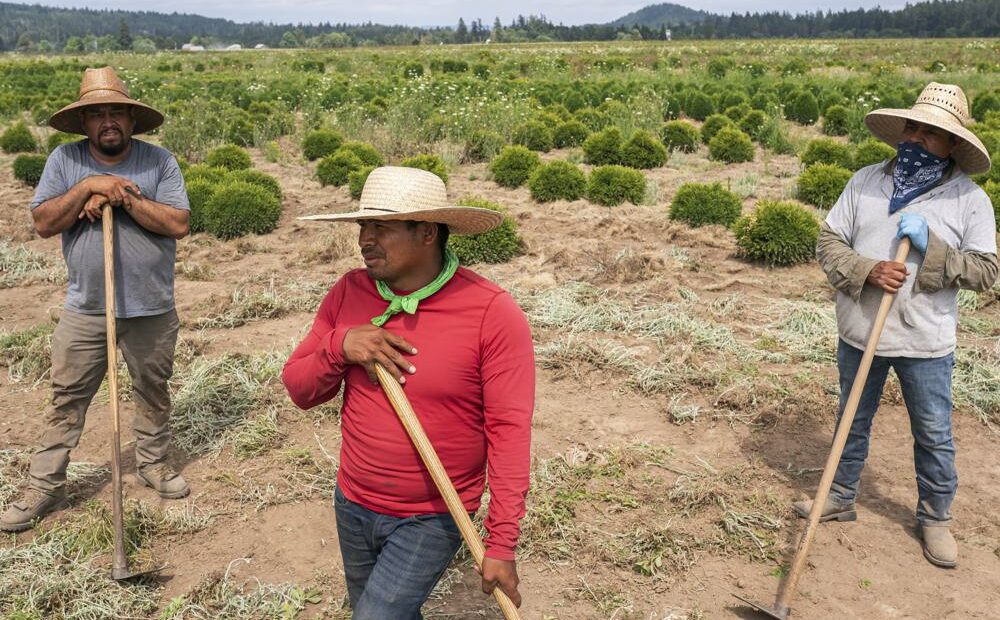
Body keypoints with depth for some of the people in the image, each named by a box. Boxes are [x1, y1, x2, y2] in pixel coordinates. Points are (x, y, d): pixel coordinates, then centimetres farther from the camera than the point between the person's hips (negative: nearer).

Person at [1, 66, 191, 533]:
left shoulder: (158, 161, -5)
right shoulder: (65, 160, -1)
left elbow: (178, 224, -14)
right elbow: (44, 222, -8)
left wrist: (123, 196, -20)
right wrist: (89, 187, -19)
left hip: (152, 309, 0)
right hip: (86, 309, 1)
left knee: (153, 391, 16)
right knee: (67, 399, 8)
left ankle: (153, 463, 36)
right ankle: (44, 486, 19)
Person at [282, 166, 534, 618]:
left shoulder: (493, 313, -18)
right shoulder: (348, 293, -4)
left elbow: (509, 430, -18)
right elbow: (299, 390, 2)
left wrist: (502, 543, -19)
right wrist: (339, 346, -19)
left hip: (432, 520, -5)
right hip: (352, 507, 5)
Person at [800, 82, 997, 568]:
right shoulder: (865, 181, -1)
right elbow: (829, 240, -2)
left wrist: (931, 247, -22)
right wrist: (866, 271, -20)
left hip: (926, 344, -2)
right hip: (859, 332, 2)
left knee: (933, 436, 11)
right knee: (852, 422, 19)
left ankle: (935, 518, 32)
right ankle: (841, 498, 37)